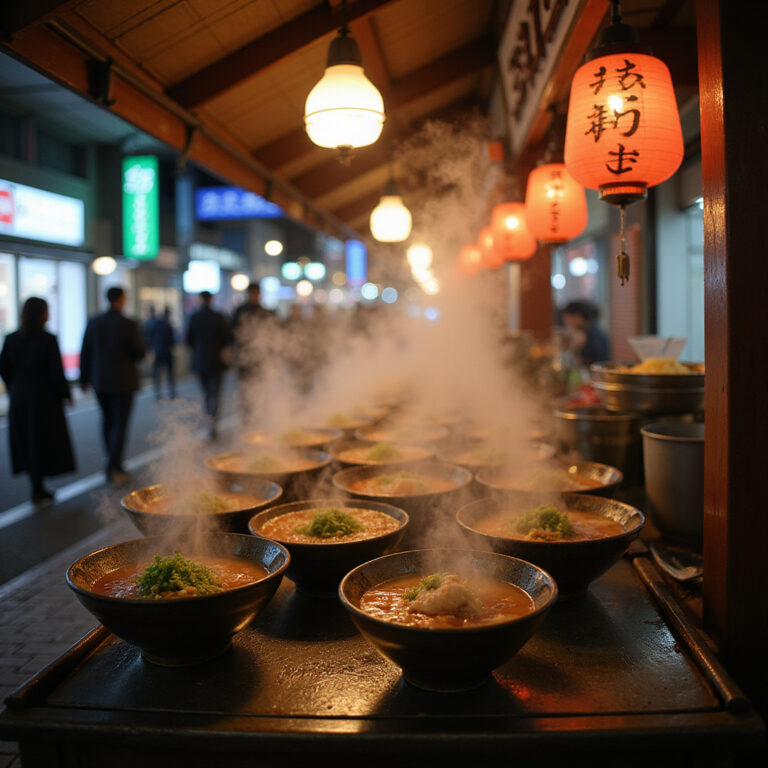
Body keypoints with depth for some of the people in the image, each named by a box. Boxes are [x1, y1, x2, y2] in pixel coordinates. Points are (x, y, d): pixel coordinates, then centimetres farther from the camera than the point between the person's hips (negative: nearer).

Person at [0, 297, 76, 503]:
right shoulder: (48, 340, -15)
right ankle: (38, 490, 11)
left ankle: (37, 486, 22)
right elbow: (56, 372, -15)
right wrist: (66, 394, -2)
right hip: (44, 398, -5)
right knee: (43, 442, 7)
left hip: (19, 399, 5)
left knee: (25, 442, 15)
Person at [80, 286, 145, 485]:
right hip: (123, 382, -4)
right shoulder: (128, 324, -15)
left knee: (107, 421, 19)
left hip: (100, 381, 5)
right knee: (120, 424, 1)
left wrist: (84, 379, 13)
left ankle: (114, 464, 29)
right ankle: (113, 470, -4)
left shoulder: (93, 322, -2)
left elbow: (85, 353, 3)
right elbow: (141, 352, -12)